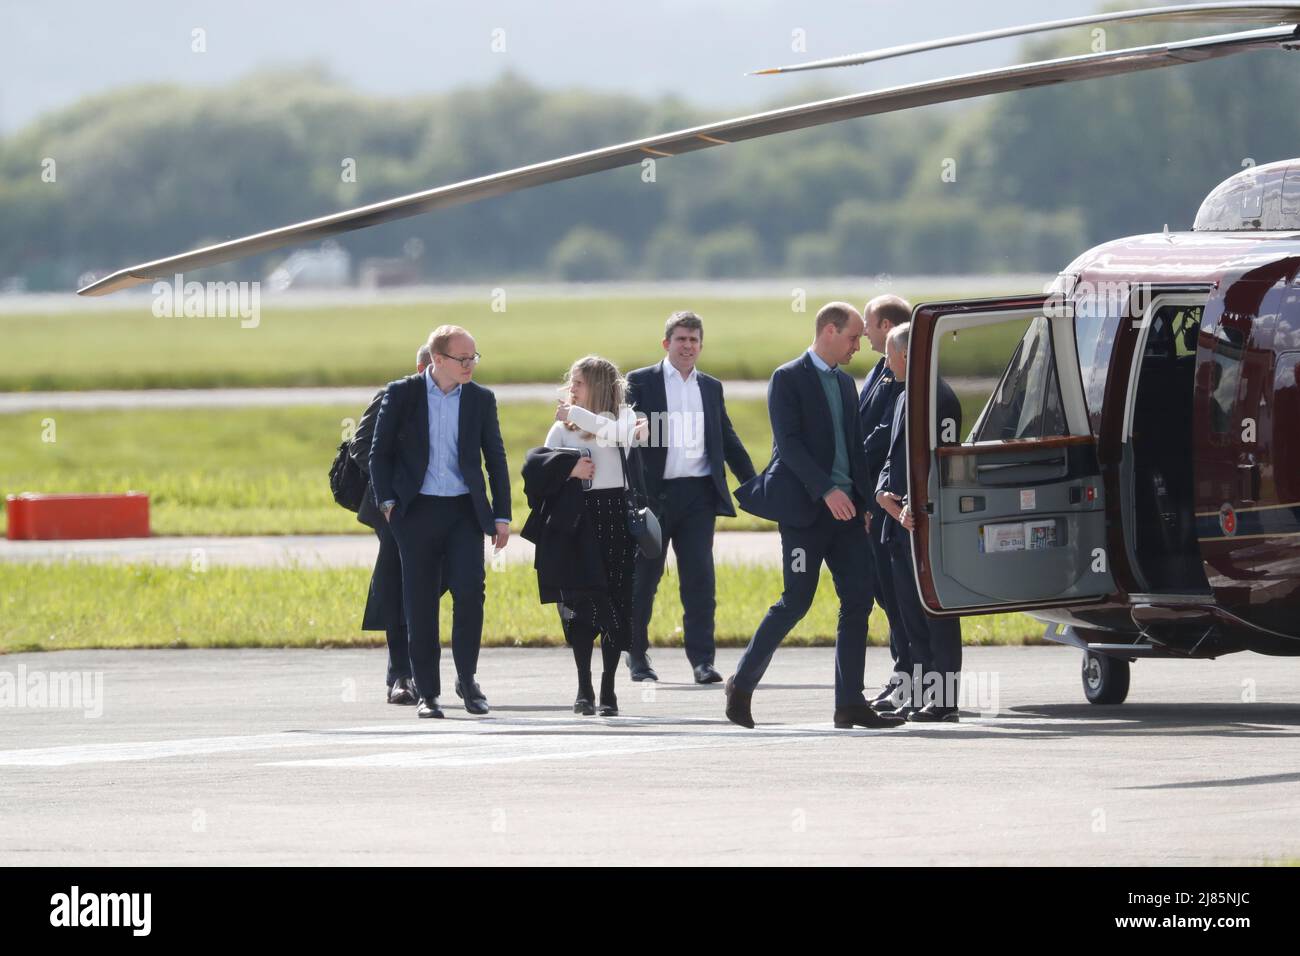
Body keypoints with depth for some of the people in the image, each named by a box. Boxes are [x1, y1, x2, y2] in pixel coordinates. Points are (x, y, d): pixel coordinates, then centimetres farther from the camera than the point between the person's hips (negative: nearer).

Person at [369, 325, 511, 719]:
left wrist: (501, 516, 7)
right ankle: (427, 693, 7)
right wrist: (386, 502, -4)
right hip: (417, 510, -1)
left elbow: (495, 460, 11)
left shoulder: (481, 399, 6)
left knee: (470, 590, -13)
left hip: (465, 510, 1)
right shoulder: (402, 394, 0)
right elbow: (380, 452, 5)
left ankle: (467, 677, 4)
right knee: (421, 603, 0)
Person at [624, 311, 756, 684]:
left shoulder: (711, 387, 16)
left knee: (699, 578, -5)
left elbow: (728, 440, 20)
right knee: (643, 579, 5)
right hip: (654, 494, -2)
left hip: (698, 494, 2)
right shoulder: (640, 382, 4)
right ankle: (637, 656, 17)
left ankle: (702, 660, -6)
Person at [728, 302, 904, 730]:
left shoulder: (845, 382, 17)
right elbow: (788, 442, -15)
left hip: (844, 507, 7)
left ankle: (850, 703, 0)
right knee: (796, 601, -7)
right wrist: (826, 490, -23)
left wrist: (865, 501, 11)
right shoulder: (788, 379, -6)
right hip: (804, 507, -7)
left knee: (858, 599, 0)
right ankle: (742, 683, 9)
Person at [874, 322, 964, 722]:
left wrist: (916, 507, -21)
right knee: (911, 614, 11)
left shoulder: (939, 397, -12)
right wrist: (885, 495, -1)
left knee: (936, 611, -5)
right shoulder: (905, 397, 17)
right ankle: (920, 693, 15)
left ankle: (943, 700, -3)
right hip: (902, 523, 10)